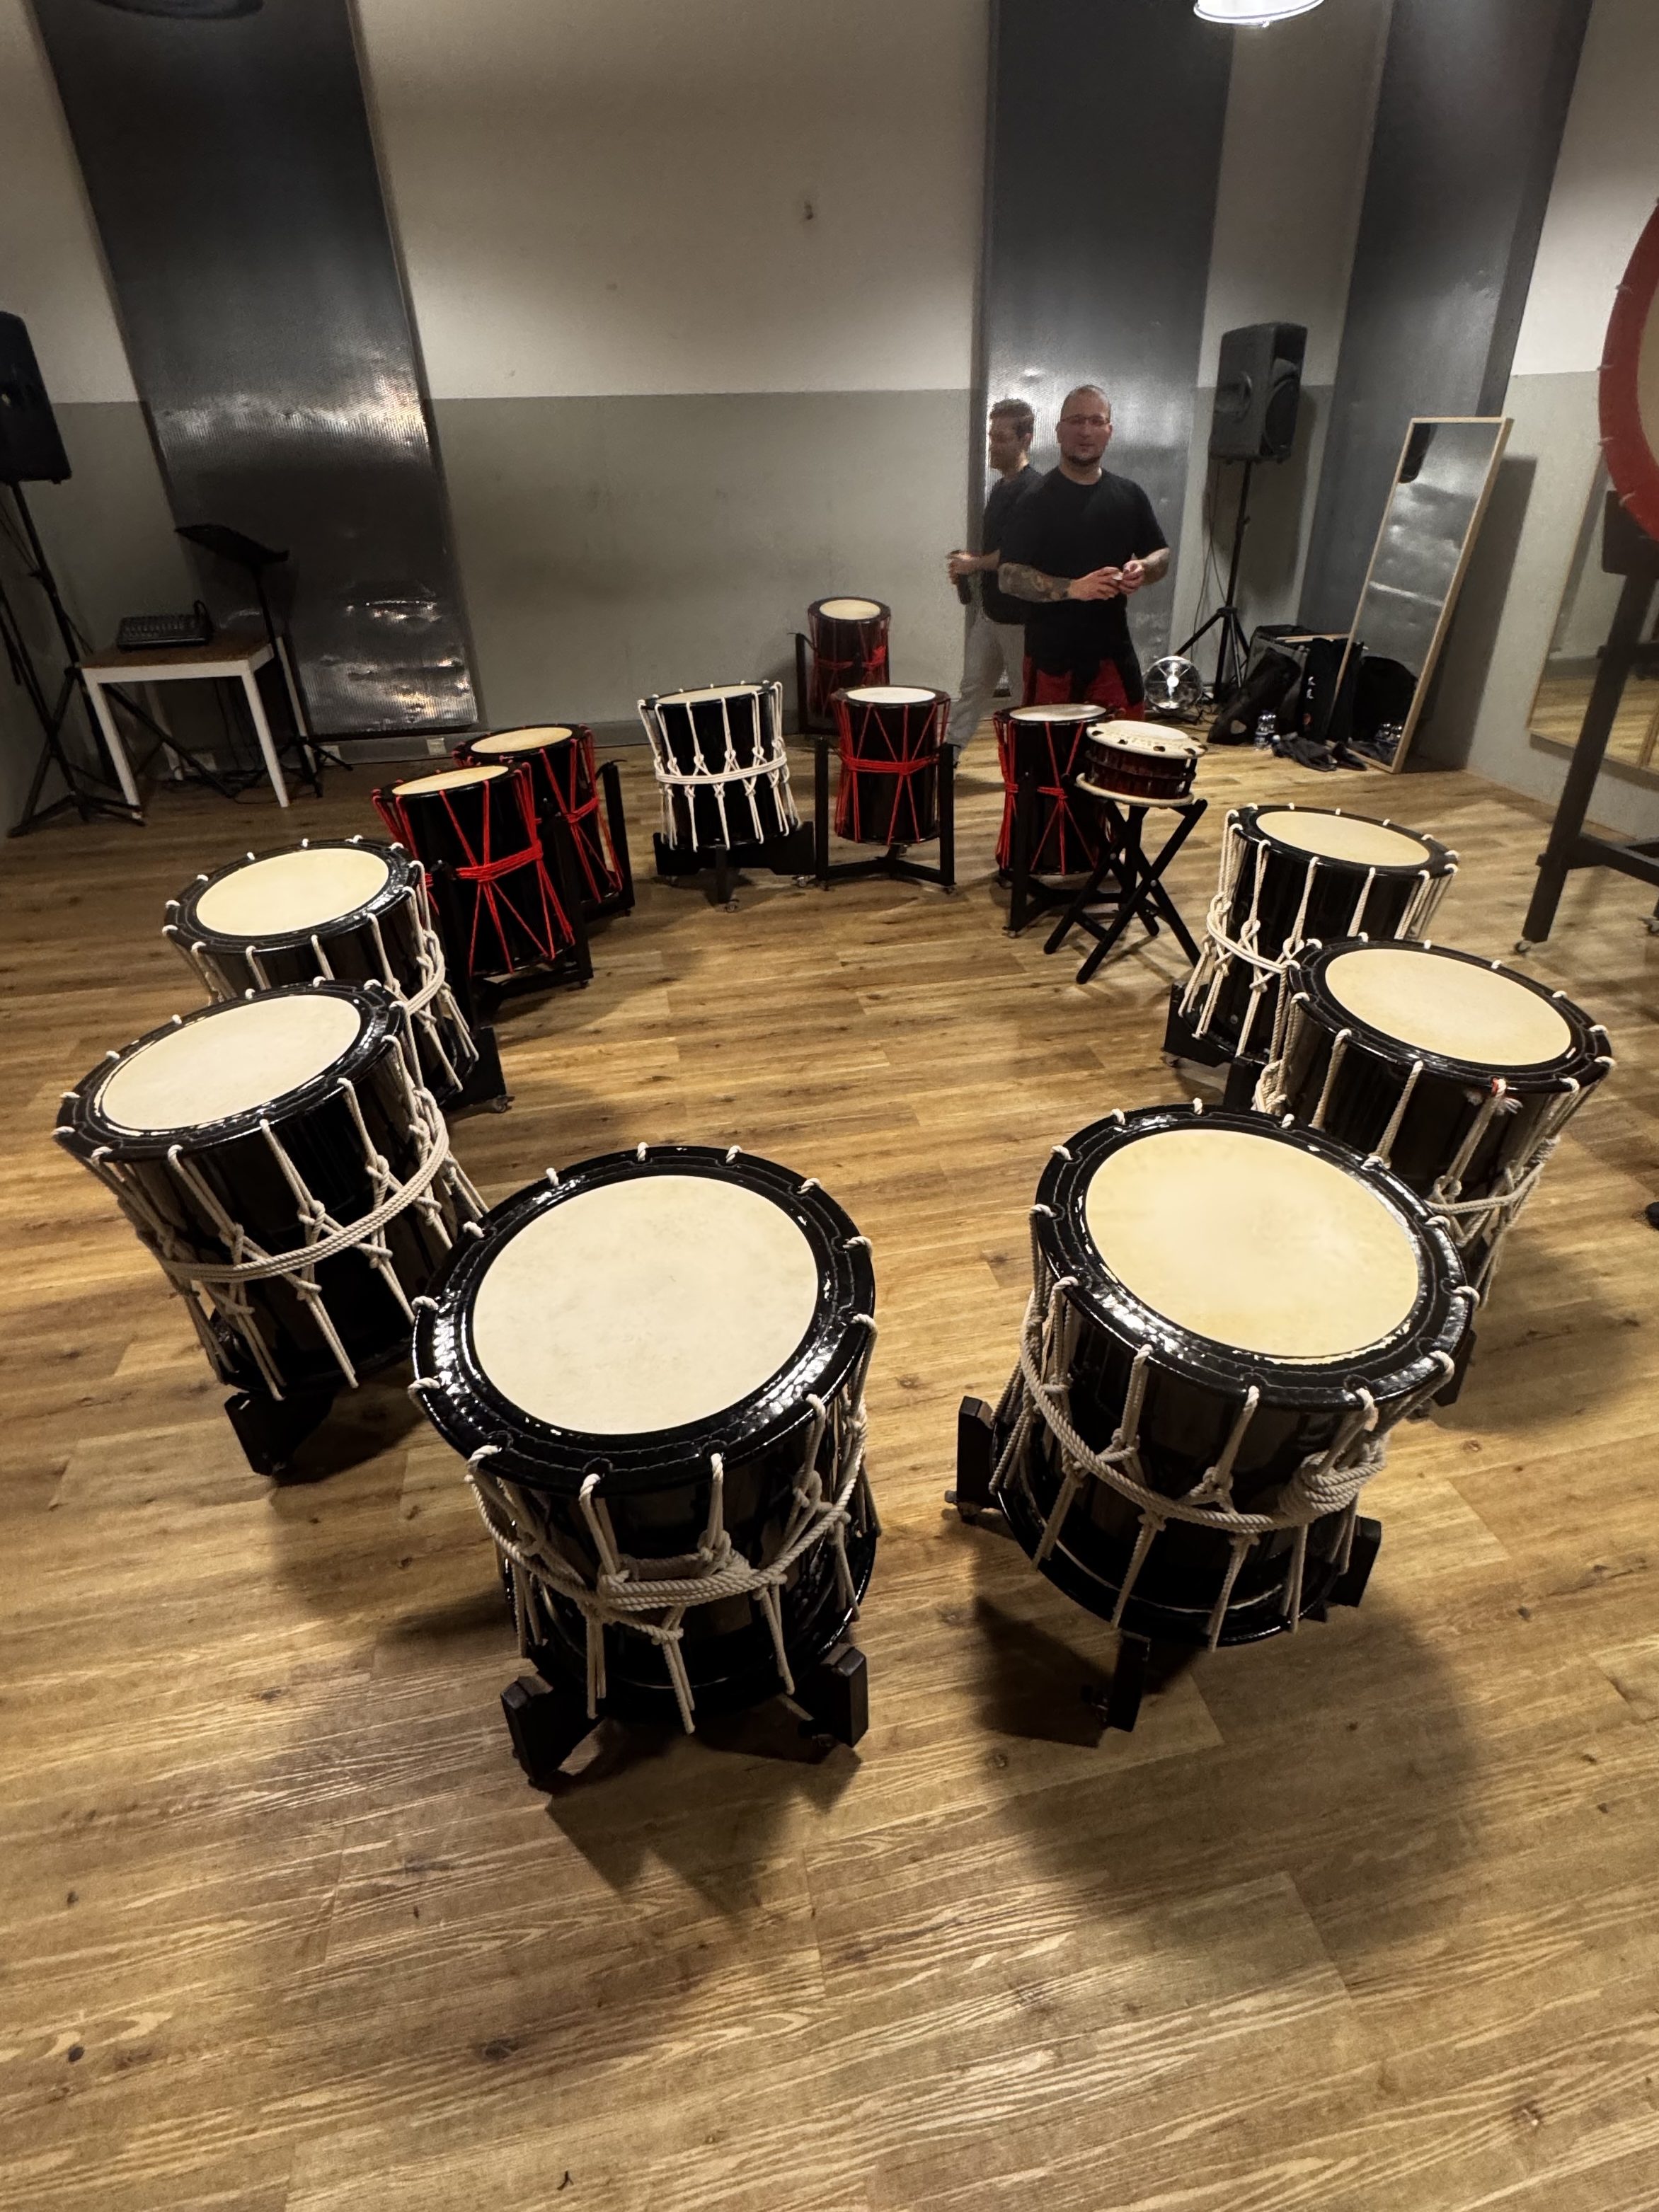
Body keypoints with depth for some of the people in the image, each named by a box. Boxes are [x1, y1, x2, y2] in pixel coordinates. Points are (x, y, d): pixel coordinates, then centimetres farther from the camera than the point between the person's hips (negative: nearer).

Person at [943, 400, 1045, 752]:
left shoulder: (1033, 489, -16)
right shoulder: (1001, 487, 14)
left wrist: (974, 563, -11)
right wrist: (966, 569, 6)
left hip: (1020, 614, -9)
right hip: (990, 607, 9)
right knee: (972, 687, 10)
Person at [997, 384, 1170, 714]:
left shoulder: (1129, 496, 11)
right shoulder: (1036, 499, -3)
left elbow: (1162, 557, 19)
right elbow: (1008, 576, -11)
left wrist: (1142, 569, -7)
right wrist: (1073, 588, -25)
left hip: (1114, 654, 4)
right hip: (1051, 658, -4)